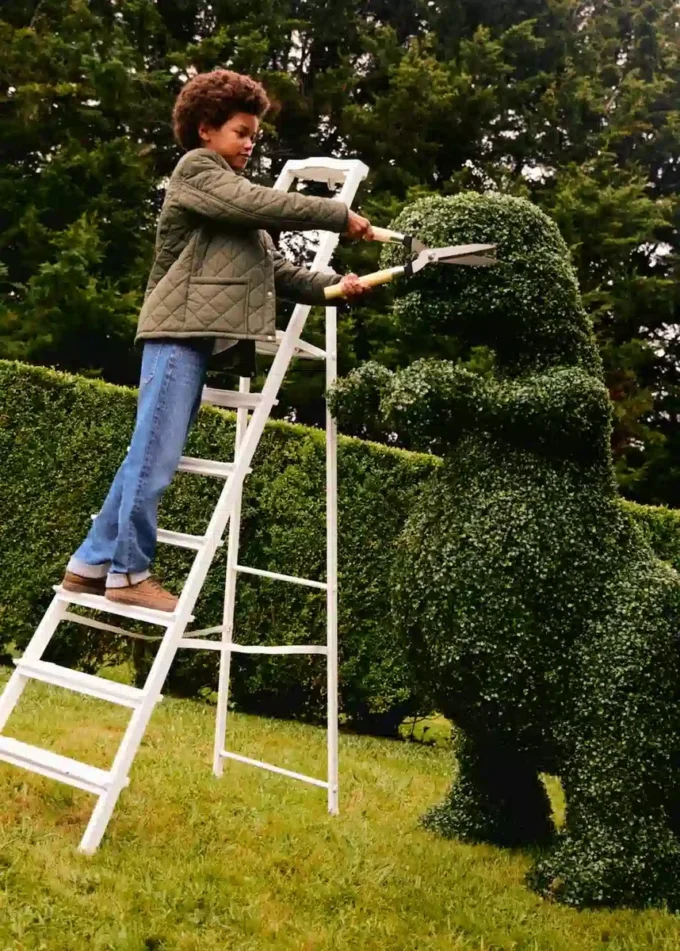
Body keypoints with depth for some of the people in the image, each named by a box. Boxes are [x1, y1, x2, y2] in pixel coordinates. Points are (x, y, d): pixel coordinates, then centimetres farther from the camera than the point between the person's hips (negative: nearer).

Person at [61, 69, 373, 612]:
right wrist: (339, 215, -11)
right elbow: (260, 204, -15)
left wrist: (332, 285, 2)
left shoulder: (234, 198, 28)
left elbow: (277, 271, 17)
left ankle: (93, 563, 14)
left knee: (152, 457, 8)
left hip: (203, 336, 9)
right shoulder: (195, 169, 2)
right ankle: (129, 572, -2)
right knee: (155, 457, -9)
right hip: (180, 331, -9)